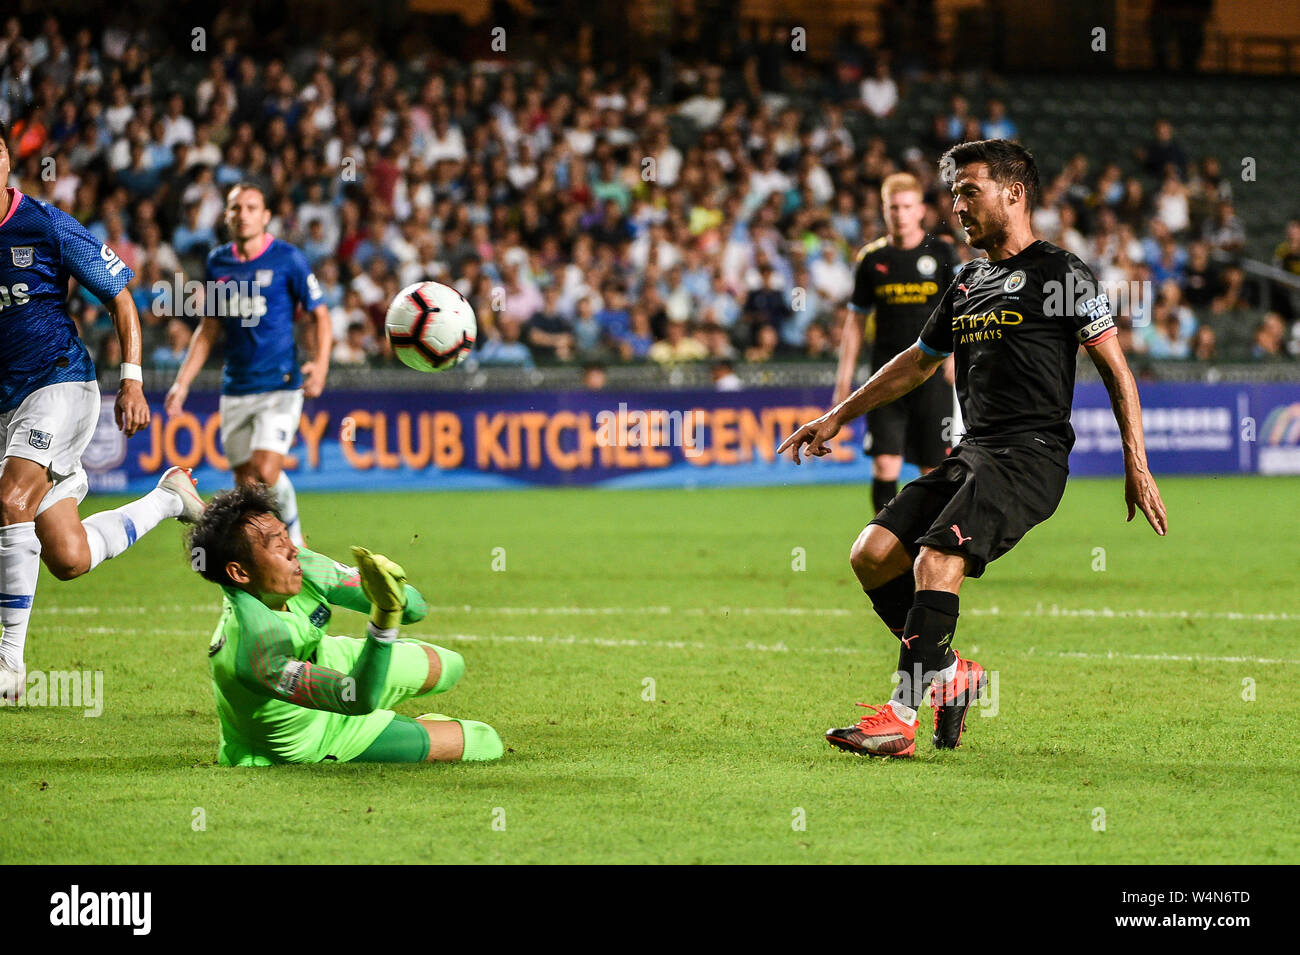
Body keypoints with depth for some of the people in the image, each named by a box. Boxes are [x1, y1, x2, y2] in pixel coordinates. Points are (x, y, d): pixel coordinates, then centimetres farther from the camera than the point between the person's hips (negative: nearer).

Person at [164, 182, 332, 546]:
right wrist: (182, 382, 11)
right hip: (236, 389, 5)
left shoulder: (288, 258, -5)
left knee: (265, 470, -18)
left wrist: (320, 365, -18)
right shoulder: (218, 262, 9)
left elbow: (320, 315, -1)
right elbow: (208, 328, 17)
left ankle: (294, 539, 6)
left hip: (280, 384, -5)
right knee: (245, 481, 4)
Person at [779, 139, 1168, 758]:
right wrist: (836, 419, 34)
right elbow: (918, 362, 33)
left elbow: (1116, 369, -2)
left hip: (1031, 452, -8)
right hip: (972, 453, 8)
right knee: (871, 555, -6)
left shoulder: (1058, 273, -2)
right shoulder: (967, 283, 21)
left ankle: (901, 717, -27)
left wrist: (1136, 467, -8)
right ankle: (952, 674, 9)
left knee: (936, 560, -25)